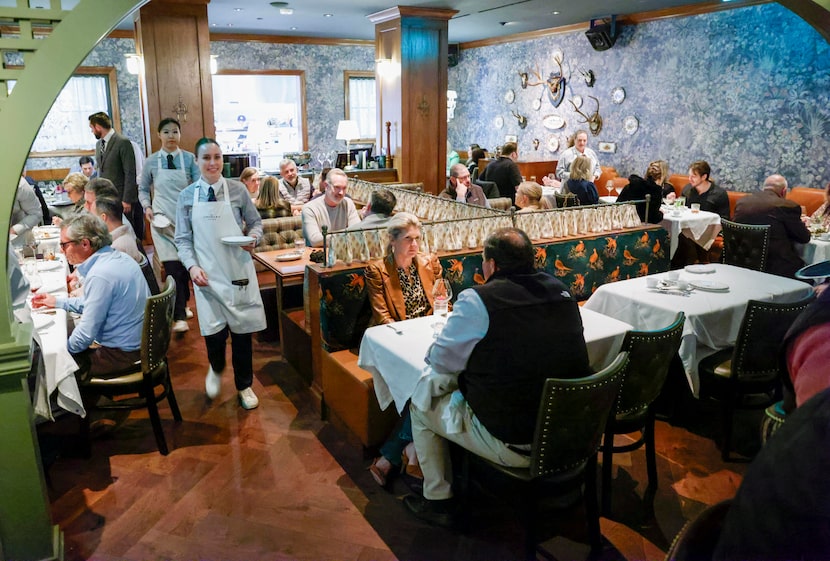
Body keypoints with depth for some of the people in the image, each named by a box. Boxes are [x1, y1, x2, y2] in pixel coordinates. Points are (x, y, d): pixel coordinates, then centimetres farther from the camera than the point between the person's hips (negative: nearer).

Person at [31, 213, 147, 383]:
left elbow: (86, 335, -20)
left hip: (120, 354, -9)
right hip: (138, 341, 9)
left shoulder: (100, 275, -25)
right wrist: (58, 301, 22)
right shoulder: (119, 257, 4)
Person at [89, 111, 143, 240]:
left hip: (121, 198, -7)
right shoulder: (99, 144, 14)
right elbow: (101, 171, 20)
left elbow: (130, 173, -14)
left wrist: (127, 200, -17)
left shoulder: (123, 142, -11)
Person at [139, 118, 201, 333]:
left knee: (186, 264, 11)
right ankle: (179, 317, -5)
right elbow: (143, 189, 13)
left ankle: (183, 304, 33)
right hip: (162, 220, -1)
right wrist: (147, 207, -4)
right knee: (172, 266, -10)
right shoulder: (152, 161, 2)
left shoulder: (189, 158, 0)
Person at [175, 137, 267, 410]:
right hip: (207, 275, 0)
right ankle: (216, 369, 35)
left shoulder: (238, 190, -2)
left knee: (242, 330, 8)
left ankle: (244, 386, 29)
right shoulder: (187, 196, 1)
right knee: (214, 331, -2)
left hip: (239, 272, 0)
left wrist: (253, 238, -14)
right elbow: (183, 239, 2)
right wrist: (192, 266, -14)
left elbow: (255, 222, 8)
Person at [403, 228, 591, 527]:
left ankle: (438, 501, 30)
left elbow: (441, 361, -10)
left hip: (512, 445, -7)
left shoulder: (477, 300, -19)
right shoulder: (560, 290, -1)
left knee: (421, 408, 16)